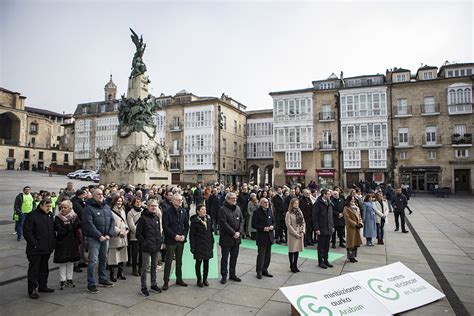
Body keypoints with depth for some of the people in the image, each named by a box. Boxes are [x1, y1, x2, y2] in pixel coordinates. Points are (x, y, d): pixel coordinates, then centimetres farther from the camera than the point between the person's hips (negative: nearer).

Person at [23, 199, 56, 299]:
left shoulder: (50, 215, 10)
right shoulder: (32, 216, -11)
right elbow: (26, 232, -13)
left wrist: (53, 243, 11)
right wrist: (34, 243, -18)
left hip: (47, 249, 7)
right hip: (35, 249, -7)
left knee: (44, 268, 16)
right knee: (33, 270, 1)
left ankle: (42, 286, 28)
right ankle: (32, 290, 9)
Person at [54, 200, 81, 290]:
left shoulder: (74, 217, 0)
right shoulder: (58, 218, -4)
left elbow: (78, 228, -9)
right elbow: (60, 231, -13)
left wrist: (67, 225, -14)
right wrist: (70, 226, -13)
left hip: (72, 243, 2)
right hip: (62, 243, -1)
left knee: (71, 262, 10)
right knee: (62, 263, 3)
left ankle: (69, 279, 22)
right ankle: (62, 281, 14)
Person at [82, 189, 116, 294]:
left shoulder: (106, 207, 11)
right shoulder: (89, 208, -8)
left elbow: (112, 221, 8)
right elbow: (89, 224, -16)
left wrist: (109, 234, -5)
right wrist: (99, 236, -18)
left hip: (105, 238, 6)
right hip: (94, 238, -6)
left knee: (104, 259, 15)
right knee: (93, 261, -4)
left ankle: (102, 279, 29)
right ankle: (91, 284, 6)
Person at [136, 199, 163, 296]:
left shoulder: (157, 218, 10)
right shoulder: (143, 218, -10)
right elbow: (138, 234, -9)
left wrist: (160, 240, 7)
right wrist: (144, 243, -14)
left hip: (156, 246, 6)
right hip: (147, 248, -6)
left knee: (154, 266, 15)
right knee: (146, 266, 1)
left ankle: (153, 285, 28)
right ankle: (143, 287, 13)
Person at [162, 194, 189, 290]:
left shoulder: (183, 211, 6)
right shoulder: (167, 212, -9)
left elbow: (187, 225, 9)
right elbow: (165, 226, -14)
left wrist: (184, 235, -5)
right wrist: (175, 236, -17)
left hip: (181, 240, 5)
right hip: (170, 240, -5)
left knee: (179, 261, 15)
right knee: (168, 261, 2)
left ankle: (179, 279, 27)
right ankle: (166, 281, 13)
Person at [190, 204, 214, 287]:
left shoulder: (209, 219, 4)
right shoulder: (194, 221, -10)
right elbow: (192, 235, -8)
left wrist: (212, 243, 10)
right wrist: (192, 247, -11)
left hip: (208, 245, 5)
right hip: (199, 245, -4)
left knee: (206, 262, 10)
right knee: (198, 262, 5)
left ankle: (205, 279, 23)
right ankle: (199, 279, 18)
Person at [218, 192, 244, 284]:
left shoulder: (237, 208, 8)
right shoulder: (223, 209, -12)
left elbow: (242, 221, 7)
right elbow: (224, 223, -18)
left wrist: (239, 232, -8)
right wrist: (233, 233, -17)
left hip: (236, 238, 6)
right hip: (226, 238, -6)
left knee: (234, 257, 15)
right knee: (225, 258, 5)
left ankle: (232, 274, 28)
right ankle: (224, 276, 16)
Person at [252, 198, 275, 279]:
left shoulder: (270, 211, 9)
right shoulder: (257, 212, -9)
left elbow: (273, 221, 16)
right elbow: (254, 224, -11)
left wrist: (272, 226, -6)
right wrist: (264, 228, -18)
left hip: (270, 236, 6)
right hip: (261, 236, -6)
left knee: (268, 255, 12)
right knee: (261, 254, -1)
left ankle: (265, 270, 25)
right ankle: (259, 272, 12)